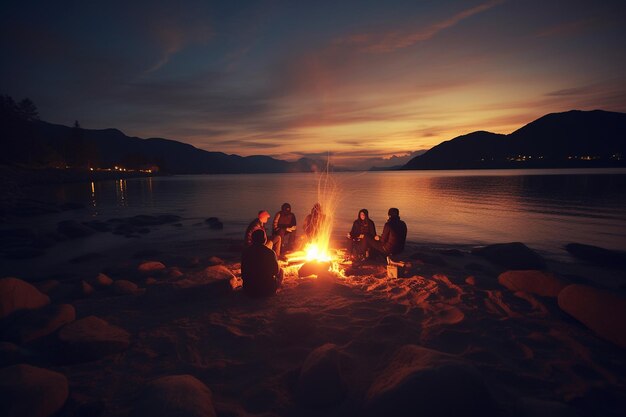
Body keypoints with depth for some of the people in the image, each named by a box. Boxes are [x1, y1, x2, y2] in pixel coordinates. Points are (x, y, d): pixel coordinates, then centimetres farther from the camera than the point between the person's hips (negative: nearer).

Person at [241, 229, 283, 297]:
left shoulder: (246, 251, -7)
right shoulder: (270, 252, -15)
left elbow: (244, 271, 4)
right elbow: (276, 271, -2)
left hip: (249, 290, 4)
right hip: (267, 290, -4)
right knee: (280, 271, 21)